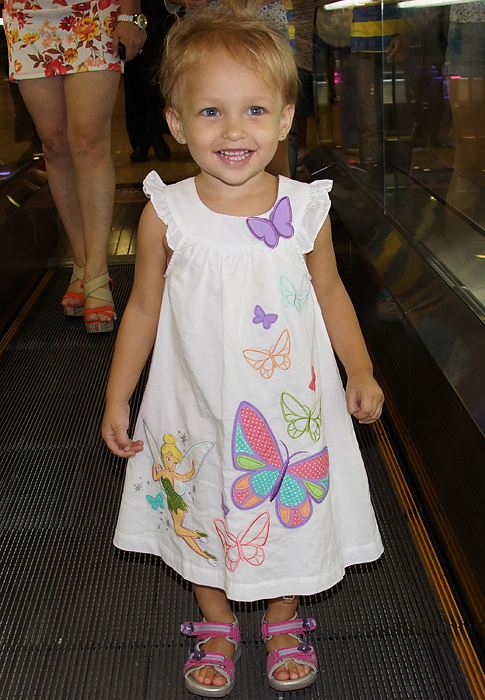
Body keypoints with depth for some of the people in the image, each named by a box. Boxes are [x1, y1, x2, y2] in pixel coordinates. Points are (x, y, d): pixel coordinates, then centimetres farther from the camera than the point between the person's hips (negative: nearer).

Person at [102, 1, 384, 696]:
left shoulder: (304, 208, -11)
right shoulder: (166, 213, -13)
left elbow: (329, 292, 4)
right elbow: (144, 307, -1)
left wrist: (359, 371, -5)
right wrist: (116, 398, 2)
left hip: (289, 406, 1)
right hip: (198, 411, 0)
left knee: (290, 515, 16)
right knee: (205, 521, 17)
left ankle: (283, 622, 44)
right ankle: (217, 626, 43)